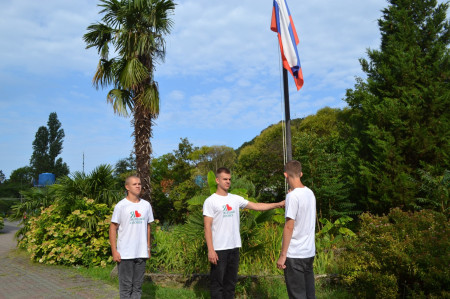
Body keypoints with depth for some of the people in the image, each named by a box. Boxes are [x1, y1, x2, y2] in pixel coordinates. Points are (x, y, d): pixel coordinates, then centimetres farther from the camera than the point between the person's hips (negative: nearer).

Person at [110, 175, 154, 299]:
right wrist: (114, 251, -9)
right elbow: (113, 229, -4)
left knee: (138, 285, 11)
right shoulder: (121, 206, -5)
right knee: (126, 286, 3)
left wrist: (148, 248, 12)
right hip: (125, 254, -4)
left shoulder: (146, 205, 8)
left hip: (141, 254, 4)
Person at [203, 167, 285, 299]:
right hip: (219, 249, -5)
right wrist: (210, 250, -16)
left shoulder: (235, 199, 9)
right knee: (217, 282, 2)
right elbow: (207, 227, -10)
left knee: (231, 282, 15)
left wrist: (277, 204, -5)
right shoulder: (210, 201, -7)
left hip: (234, 248, 6)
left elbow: (256, 206, 6)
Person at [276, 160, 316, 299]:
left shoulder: (293, 195, -16)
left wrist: (282, 255, -14)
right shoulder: (310, 193, 7)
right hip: (310, 252, 8)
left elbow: (289, 227, -18)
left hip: (295, 254, -7)